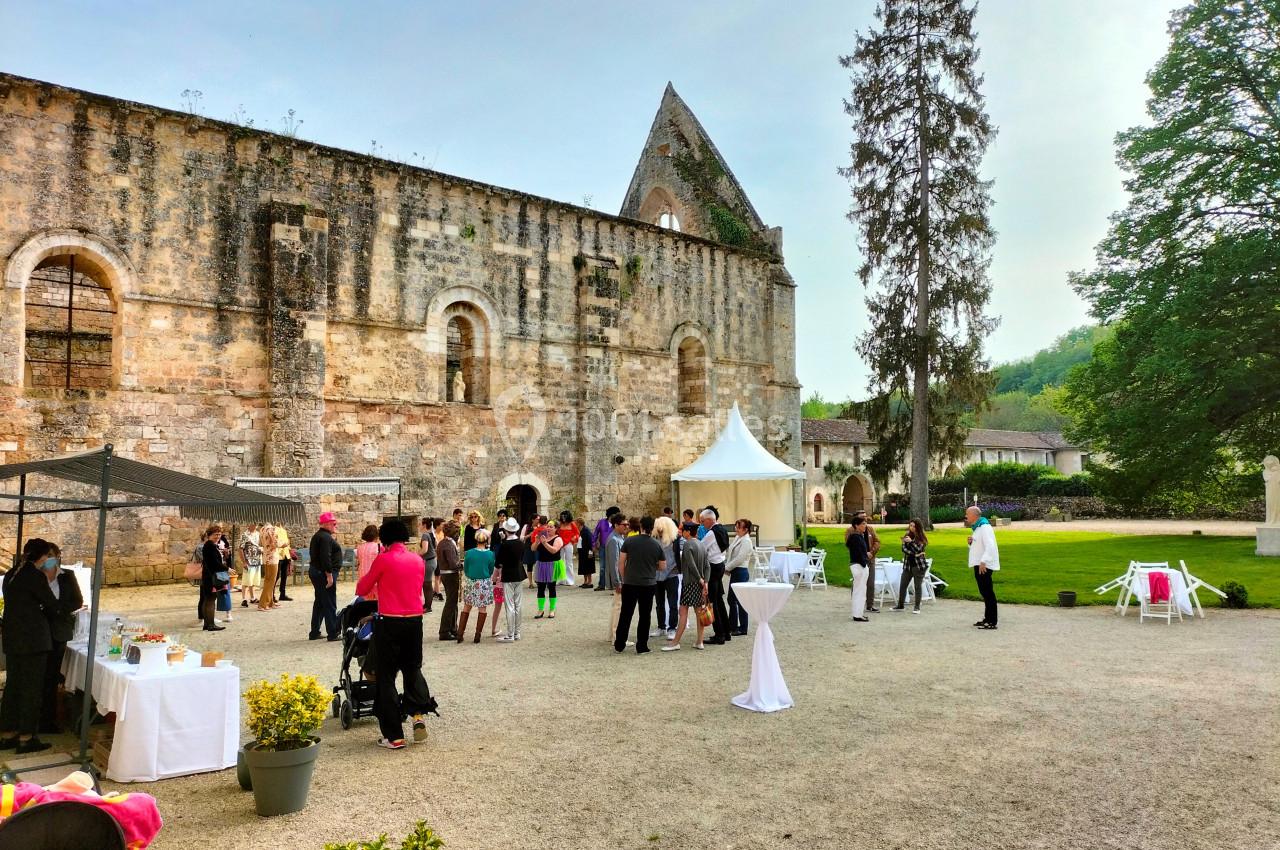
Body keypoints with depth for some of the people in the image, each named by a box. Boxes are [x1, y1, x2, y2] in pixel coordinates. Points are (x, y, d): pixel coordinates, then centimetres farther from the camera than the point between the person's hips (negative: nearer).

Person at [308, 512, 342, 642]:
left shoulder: (317, 536, 16)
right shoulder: (326, 538, -17)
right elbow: (326, 558, -24)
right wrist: (329, 575, -24)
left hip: (315, 572, 11)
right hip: (324, 573, -11)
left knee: (319, 603, 15)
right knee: (330, 604, -5)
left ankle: (314, 633, 20)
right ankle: (333, 633, -2)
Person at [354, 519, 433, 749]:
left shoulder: (383, 559, -8)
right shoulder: (418, 560, 6)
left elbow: (361, 590, 1)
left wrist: (374, 589, 25)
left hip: (389, 622, -4)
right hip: (414, 620, 4)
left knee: (387, 677, 7)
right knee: (413, 668, 23)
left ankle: (394, 736, 8)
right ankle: (419, 713, 1)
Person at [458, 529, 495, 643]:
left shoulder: (469, 553, -8)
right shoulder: (490, 554, -9)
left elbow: (465, 570, 1)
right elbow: (491, 571, 1)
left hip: (471, 582, 1)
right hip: (485, 584, -1)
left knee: (467, 607, 13)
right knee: (483, 608, 9)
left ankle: (460, 634, 12)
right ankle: (478, 635, 8)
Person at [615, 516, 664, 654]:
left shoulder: (629, 541, -5)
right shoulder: (657, 545, -2)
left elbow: (621, 562, -3)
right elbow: (662, 566, 5)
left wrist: (623, 579, 8)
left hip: (630, 583, 0)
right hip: (648, 584, 0)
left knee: (625, 614, 8)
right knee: (644, 615, 8)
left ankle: (619, 645, 13)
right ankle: (641, 647, 10)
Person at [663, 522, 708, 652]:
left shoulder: (687, 545, -11)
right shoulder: (701, 545, 12)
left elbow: (691, 565, -18)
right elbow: (707, 567, 7)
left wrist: (700, 579, -11)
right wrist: (705, 582, 1)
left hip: (689, 582, -8)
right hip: (700, 583, 8)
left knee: (683, 612, -5)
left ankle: (675, 642, -3)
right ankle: (700, 642, 11)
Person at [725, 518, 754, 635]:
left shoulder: (746, 541, -14)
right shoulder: (737, 538, 11)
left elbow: (739, 559, -19)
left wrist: (726, 567, -13)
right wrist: (727, 567, 4)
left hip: (741, 572, -9)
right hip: (734, 572, 9)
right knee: (731, 599, 14)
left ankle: (743, 628, 10)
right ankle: (732, 626, 23)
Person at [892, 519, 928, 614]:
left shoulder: (922, 539, -2)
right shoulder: (907, 536, 6)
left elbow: (919, 549, -15)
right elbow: (904, 548, -3)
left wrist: (911, 542, -23)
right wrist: (914, 554, -16)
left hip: (919, 565, -3)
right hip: (908, 565, 4)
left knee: (918, 586, 1)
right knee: (902, 585, 5)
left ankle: (917, 607, 8)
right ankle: (901, 605, 15)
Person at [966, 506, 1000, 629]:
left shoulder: (985, 527, -15)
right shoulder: (977, 528, 17)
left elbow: (990, 546, -25)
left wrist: (983, 561, -30)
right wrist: (971, 543, 6)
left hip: (984, 565, -10)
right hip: (979, 565, 10)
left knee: (988, 593, -7)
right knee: (984, 593, 15)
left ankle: (992, 622, -4)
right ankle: (987, 618, 22)